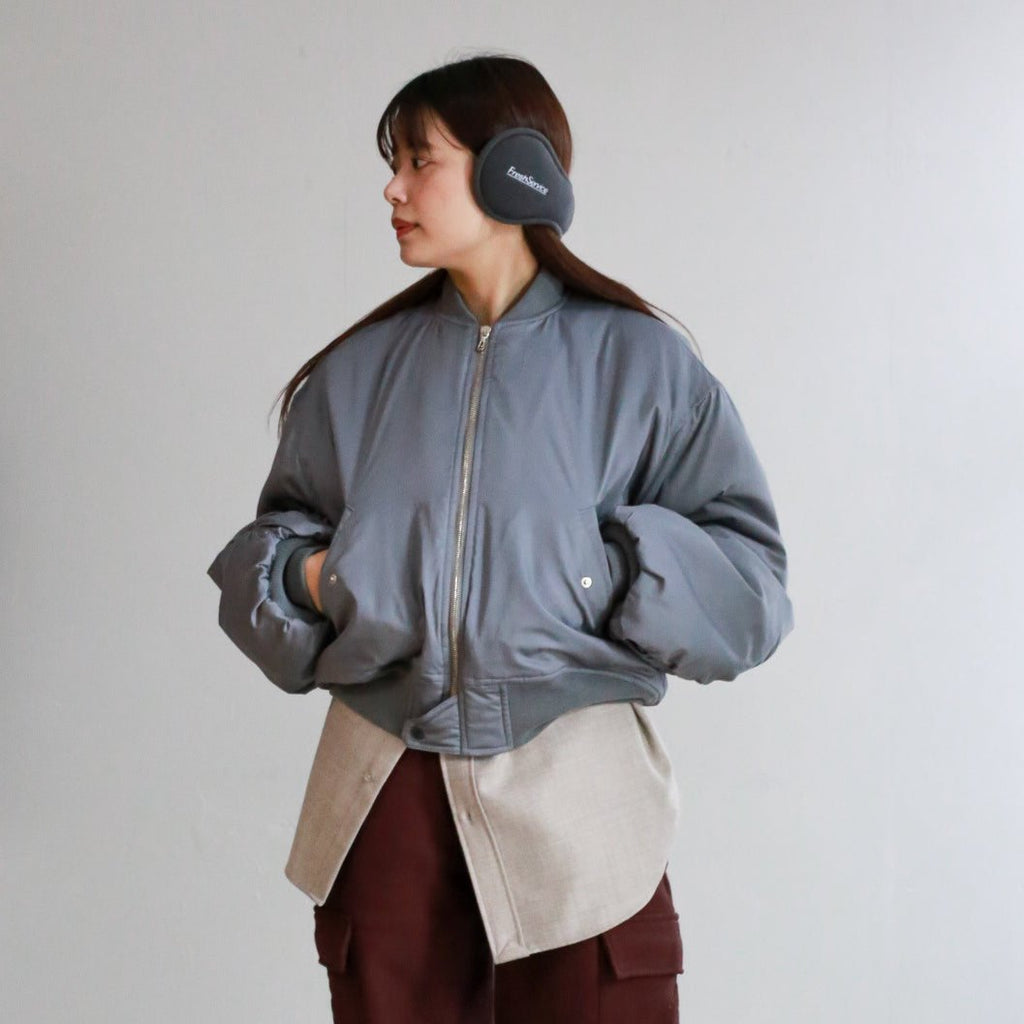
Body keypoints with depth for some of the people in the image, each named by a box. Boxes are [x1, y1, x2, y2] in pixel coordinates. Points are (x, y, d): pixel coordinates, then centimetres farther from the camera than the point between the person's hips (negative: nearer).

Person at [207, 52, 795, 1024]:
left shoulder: (636, 362, -2)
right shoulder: (359, 370, 8)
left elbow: (748, 575, -2)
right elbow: (276, 534, 17)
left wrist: (613, 571, -15)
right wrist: (303, 574, -3)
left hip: (574, 792, -3)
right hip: (385, 794, 3)